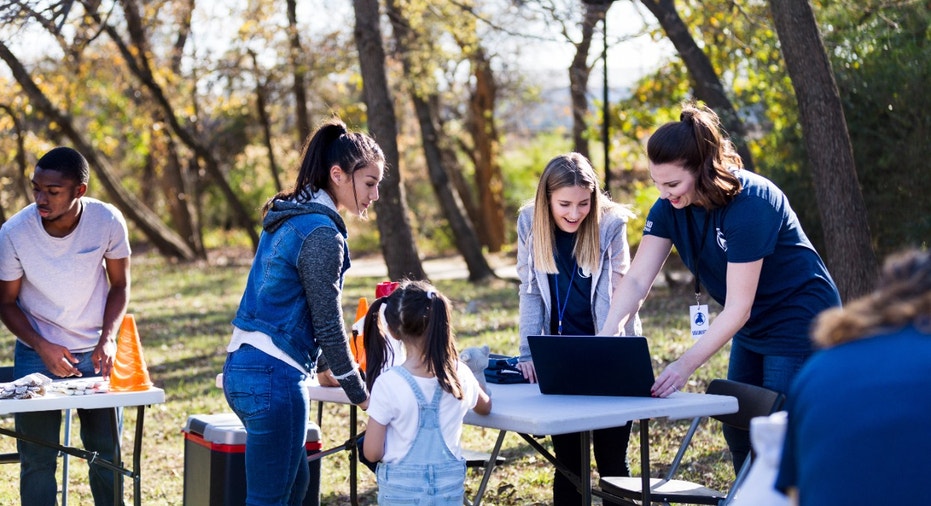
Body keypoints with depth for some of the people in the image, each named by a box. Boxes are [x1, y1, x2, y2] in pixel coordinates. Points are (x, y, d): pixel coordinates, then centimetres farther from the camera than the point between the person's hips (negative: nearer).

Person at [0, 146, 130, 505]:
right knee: (37, 459, 0)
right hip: (37, 354, -1)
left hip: (96, 354, 1)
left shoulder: (108, 221, -16)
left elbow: (120, 286, 0)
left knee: (107, 454, 6)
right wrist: (42, 347, -19)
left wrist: (108, 339, -15)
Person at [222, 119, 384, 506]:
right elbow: (327, 325, -12)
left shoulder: (287, 217, 13)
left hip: (242, 368, 10)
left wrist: (328, 370, 28)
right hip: (273, 377, -10)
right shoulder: (322, 233, -15)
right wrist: (360, 395, -1)